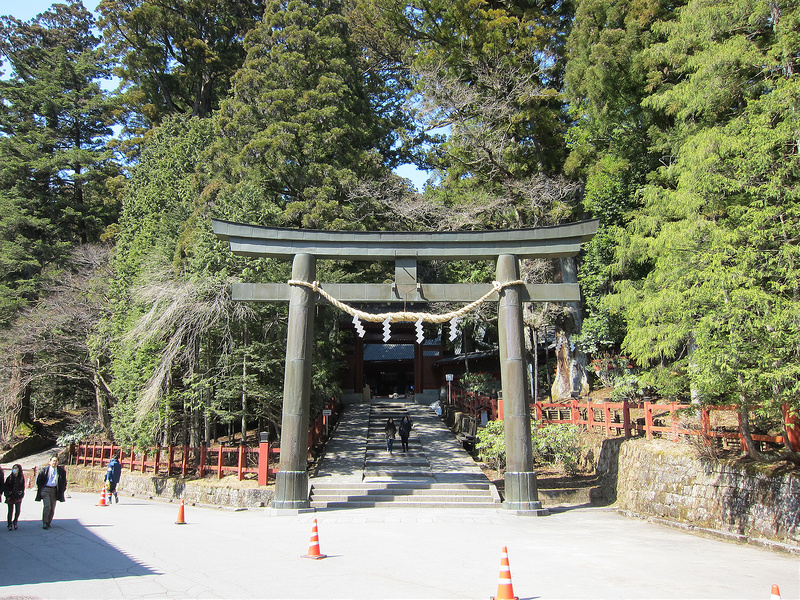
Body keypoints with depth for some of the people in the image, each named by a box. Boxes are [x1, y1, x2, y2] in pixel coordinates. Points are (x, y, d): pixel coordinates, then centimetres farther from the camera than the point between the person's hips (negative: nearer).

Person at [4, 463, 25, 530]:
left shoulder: (22, 477, 1)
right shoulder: (10, 477, 0)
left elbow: (23, 487, 6)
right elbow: (5, 487, 1)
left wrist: (21, 495, -1)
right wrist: (7, 495, -7)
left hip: (18, 497, 0)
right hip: (10, 497, 0)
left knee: (18, 510, -7)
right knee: (10, 511, 2)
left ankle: (15, 522, 16)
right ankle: (10, 524, 15)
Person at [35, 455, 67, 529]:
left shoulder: (61, 471, 5)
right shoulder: (45, 470, 0)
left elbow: (64, 481, 16)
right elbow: (38, 480, 10)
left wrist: (62, 489, 8)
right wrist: (40, 488, 5)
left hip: (54, 490, 3)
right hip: (45, 489, -2)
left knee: (52, 508, 4)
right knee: (47, 506, -15)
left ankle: (48, 523, 18)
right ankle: (44, 522, 0)